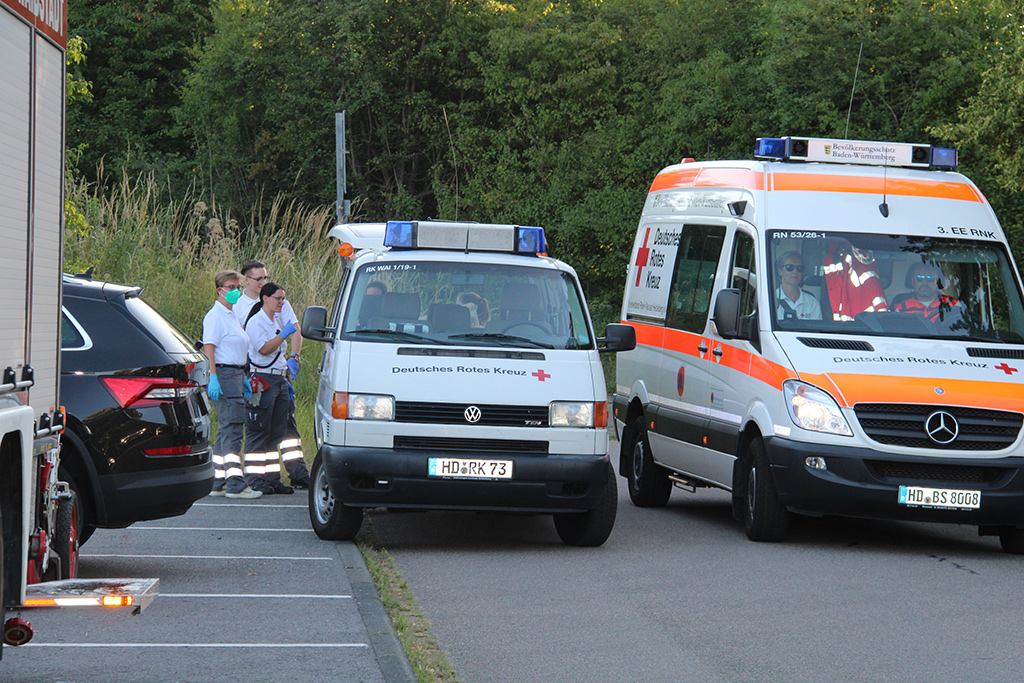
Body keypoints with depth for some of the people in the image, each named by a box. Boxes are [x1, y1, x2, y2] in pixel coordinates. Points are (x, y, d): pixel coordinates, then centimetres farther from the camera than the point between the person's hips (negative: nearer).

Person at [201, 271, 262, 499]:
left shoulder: (231, 316, 20)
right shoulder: (215, 316, -10)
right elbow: (208, 348, -17)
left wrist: (243, 378, 25)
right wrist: (213, 377, -25)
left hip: (235, 375, 10)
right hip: (223, 375, -10)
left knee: (226, 430, 11)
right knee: (232, 429, -13)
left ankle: (217, 483, 15)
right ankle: (235, 484, -17)